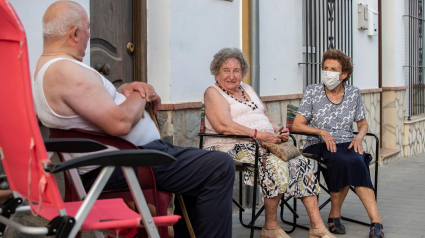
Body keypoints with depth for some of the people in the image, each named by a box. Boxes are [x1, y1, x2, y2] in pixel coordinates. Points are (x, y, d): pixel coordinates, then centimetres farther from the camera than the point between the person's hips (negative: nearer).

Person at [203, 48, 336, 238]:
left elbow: (267, 120, 24)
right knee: (276, 163, -31)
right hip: (233, 148, -7)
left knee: (301, 163, -14)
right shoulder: (213, 93, 1)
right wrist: (259, 134, -20)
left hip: (265, 143, 8)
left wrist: (280, 131, 0)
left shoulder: (247, 90, 25)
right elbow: (224, 126, -16)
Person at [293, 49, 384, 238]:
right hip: (318, 145, -2)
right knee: (341, 161, -36)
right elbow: (297, 125, 1)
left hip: (347, 144, 2)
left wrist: (359, 137, -1)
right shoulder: (312, 92, 4)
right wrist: (321, 132, -12)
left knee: (357, 162, -34)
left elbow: (363, 124, 21)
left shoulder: (353, 93, 11)